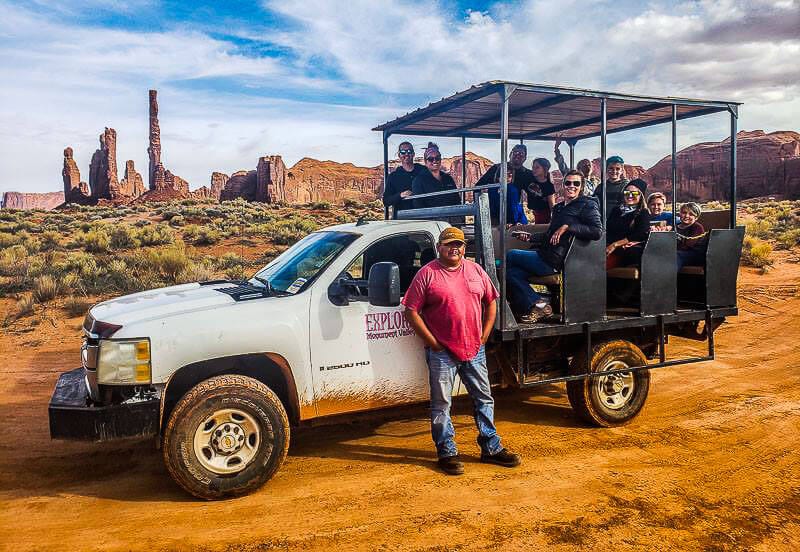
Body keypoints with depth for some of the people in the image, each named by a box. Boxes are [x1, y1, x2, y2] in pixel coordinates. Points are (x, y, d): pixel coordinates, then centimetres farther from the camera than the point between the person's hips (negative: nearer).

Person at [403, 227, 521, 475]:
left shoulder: (475, 270, 8)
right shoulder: (427, 274, -6)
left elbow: (491, 303, 15)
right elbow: (411, 311, -8)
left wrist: (483, 336, 6)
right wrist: (433, 342, -10)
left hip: (474, 350, 5)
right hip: (442, 352, -4)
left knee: (484, 399, 12)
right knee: (441, 404, 4)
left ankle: (491, 448, 26)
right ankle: (447, 453, 17)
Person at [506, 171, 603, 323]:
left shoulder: (587, 205, -2)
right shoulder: (559, 207, 24)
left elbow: (597, 231, -18)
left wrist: (567, 227, -21)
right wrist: (530, 237, 18)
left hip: (554, 262, -8)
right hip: (545, 257, 8)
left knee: (510, 256, -7)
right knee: (511, 272, -9)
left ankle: (537, 305, -4)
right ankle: (539, 305, -6)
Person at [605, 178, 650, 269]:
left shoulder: (644, 213, 9)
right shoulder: (616, 210, 25)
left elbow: (640, 235, -5)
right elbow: (606, 229, 17)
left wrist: (615, 244, -12)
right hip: (609, 247, 4)